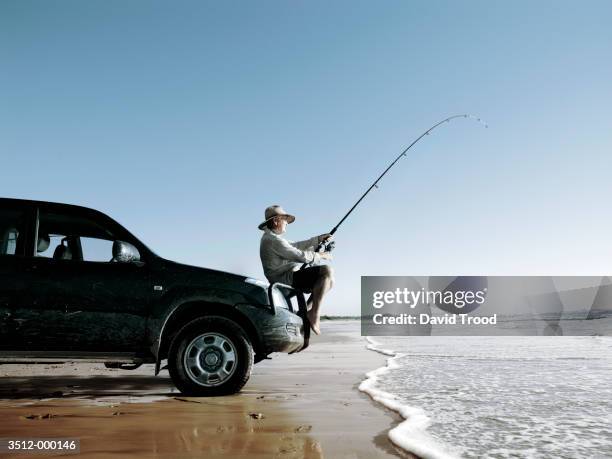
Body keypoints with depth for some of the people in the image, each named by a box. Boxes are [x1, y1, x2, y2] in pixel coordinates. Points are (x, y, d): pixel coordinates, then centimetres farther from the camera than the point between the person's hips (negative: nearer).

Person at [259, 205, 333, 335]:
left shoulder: (271, 238, 22)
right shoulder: (272, 239, -12)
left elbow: (296, 246, 25)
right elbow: (299, 256, -16)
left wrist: (319, 239, 17)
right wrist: (320, 255, -2)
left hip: (289, 278, 11)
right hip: (286, 279, -11)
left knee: (329, 280, 15)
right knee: (327, 270, -21)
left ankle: (306, 310, 9)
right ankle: (314, 313, -20)